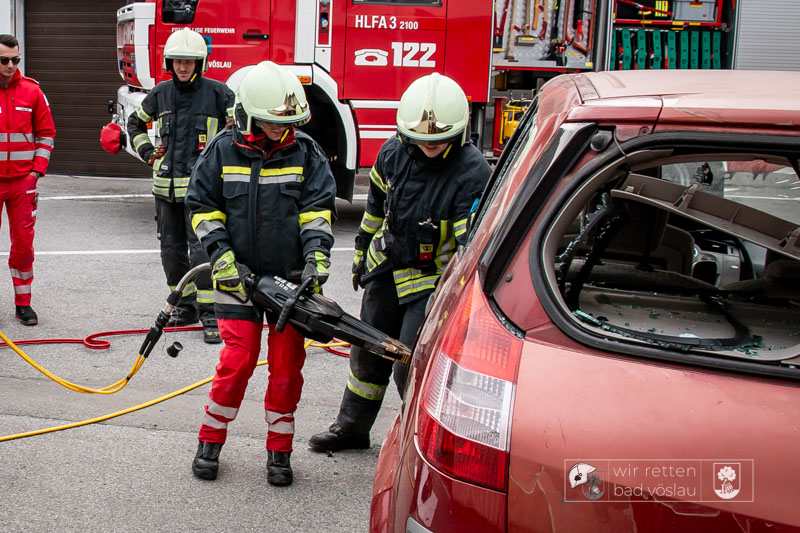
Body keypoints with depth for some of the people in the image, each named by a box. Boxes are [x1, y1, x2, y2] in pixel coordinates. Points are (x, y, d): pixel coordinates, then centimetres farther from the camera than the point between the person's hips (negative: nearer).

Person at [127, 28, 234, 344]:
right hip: (166, 186, 5)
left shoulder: (217, 93, -5)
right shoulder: (161, 93, 9)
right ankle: (185, 306, 25)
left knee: (201, 249, -11)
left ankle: (209, 314, -5)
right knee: (171, 249, 12)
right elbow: (136, 122, 27)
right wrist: (147, 151, 14)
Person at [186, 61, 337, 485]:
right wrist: (222, 256, -8)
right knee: (238, 359, -4)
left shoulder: (305, 152, -1)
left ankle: (279, 451, 18)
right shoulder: (224, 151, -3)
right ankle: (210, 441, 15)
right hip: (239, 276, -1)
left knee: (287, 364, 5)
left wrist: (316, 256, -16)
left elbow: (318, 208, -1)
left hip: (290, 277, 1)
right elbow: (202, 207, 2)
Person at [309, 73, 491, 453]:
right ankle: (352, 427, 39)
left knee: (411, 367, -8)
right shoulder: (394, 153, -5)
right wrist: (361, 254, 20)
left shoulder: (472, 172, -23)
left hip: (433, 282, -6)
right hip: (386, 272, 6)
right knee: (368, 354, 19)